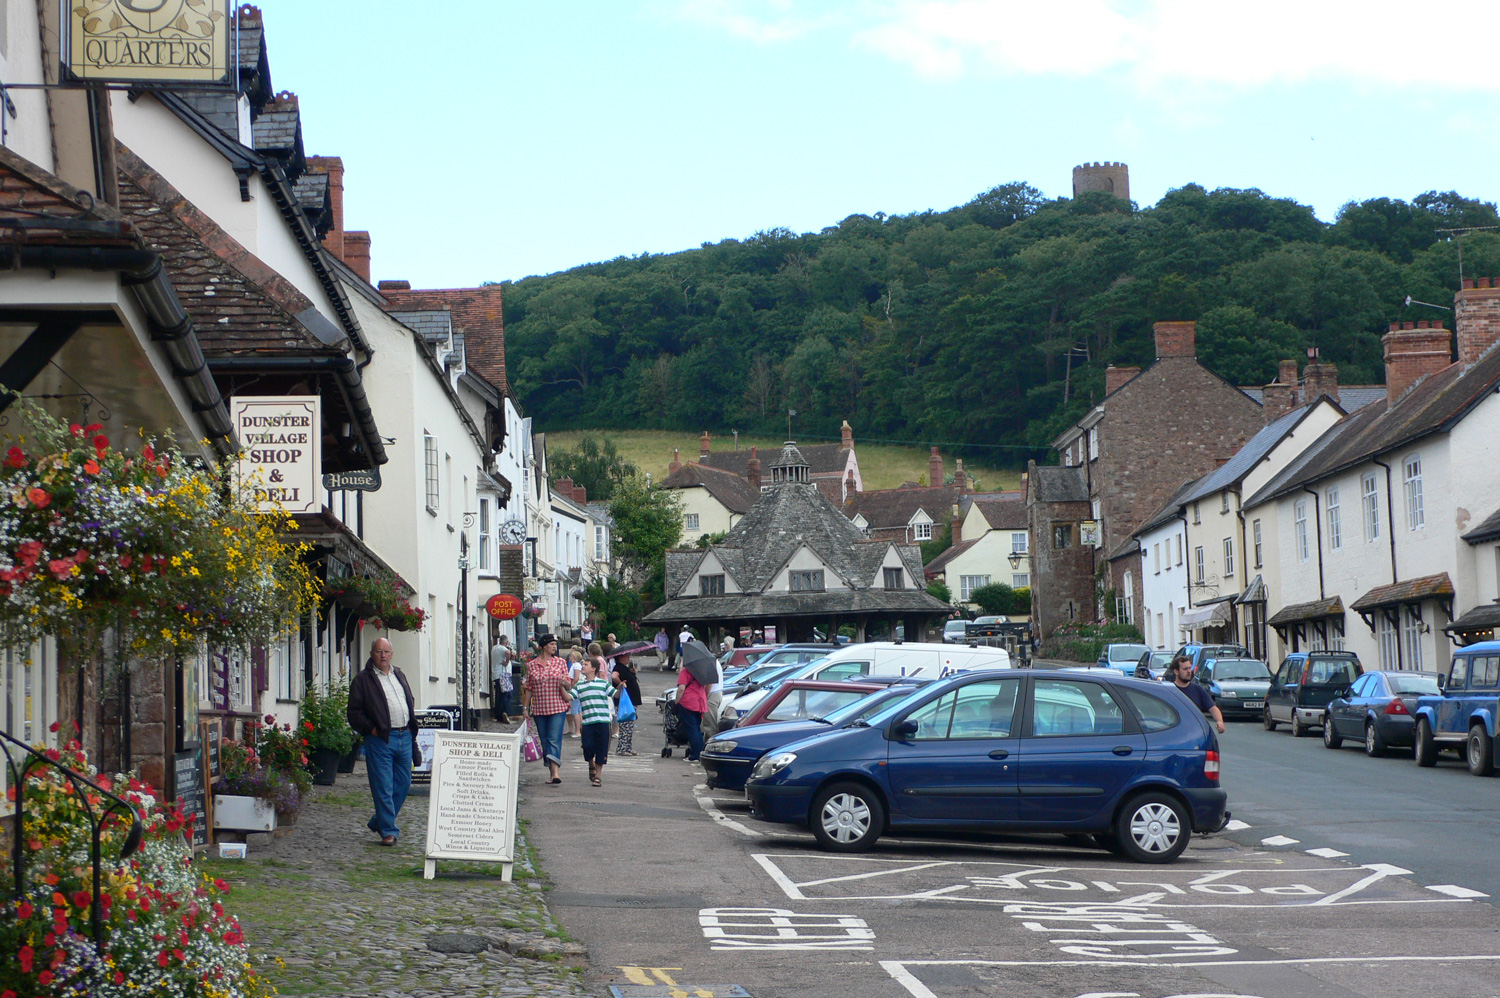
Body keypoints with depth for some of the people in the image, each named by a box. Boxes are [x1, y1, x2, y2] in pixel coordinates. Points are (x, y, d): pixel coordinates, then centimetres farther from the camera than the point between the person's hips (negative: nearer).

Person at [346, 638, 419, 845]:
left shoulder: (399, 676, 19)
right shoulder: (363, 680, 0)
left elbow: (410, 704, 26)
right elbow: (354, 713, -3)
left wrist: (411, 729, 12)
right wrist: (371, 729, -13)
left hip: (404, 737, 6)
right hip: (380, 740, -6)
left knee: (403, 784, 9)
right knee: (383, 787, -6)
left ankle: (379, 822, 24)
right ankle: (388, 830, 0)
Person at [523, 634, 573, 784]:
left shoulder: (560, 663, 5)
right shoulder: (532, 665, 5)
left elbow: (568, 685, 9)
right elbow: (529, 688, 10)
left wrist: (565, 683, -14)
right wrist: (526, 707, 8)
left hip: (557, 708, -2)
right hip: (539, 708, 2)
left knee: (554, 740, -13)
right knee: (545, 742, 7)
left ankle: (555, 773, -20)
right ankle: (552, 772, 16)